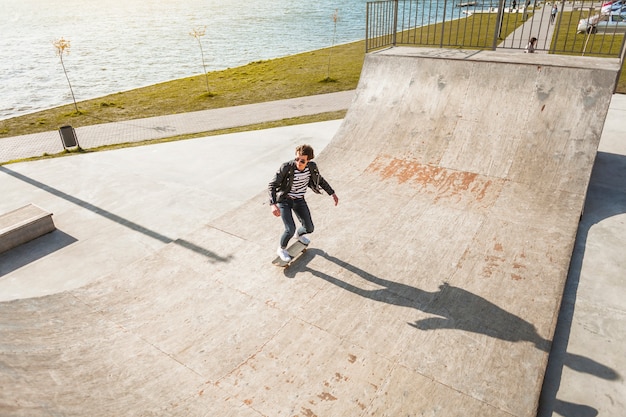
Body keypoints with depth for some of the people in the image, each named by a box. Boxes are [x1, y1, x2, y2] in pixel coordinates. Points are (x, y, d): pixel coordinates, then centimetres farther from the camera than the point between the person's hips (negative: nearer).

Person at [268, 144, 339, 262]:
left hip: (299, 200, 4)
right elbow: (272, 185, -25)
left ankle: (299, 234, 46)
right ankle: (281, 249, 15)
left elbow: (320, 180, 7)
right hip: (284, 200, -4)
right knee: (290, 230, -18)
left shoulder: (312, 166, -14)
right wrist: (273, 204, -39)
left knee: (309, 228, 6)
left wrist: (332, 193, 8)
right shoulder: (286, 167, -28)